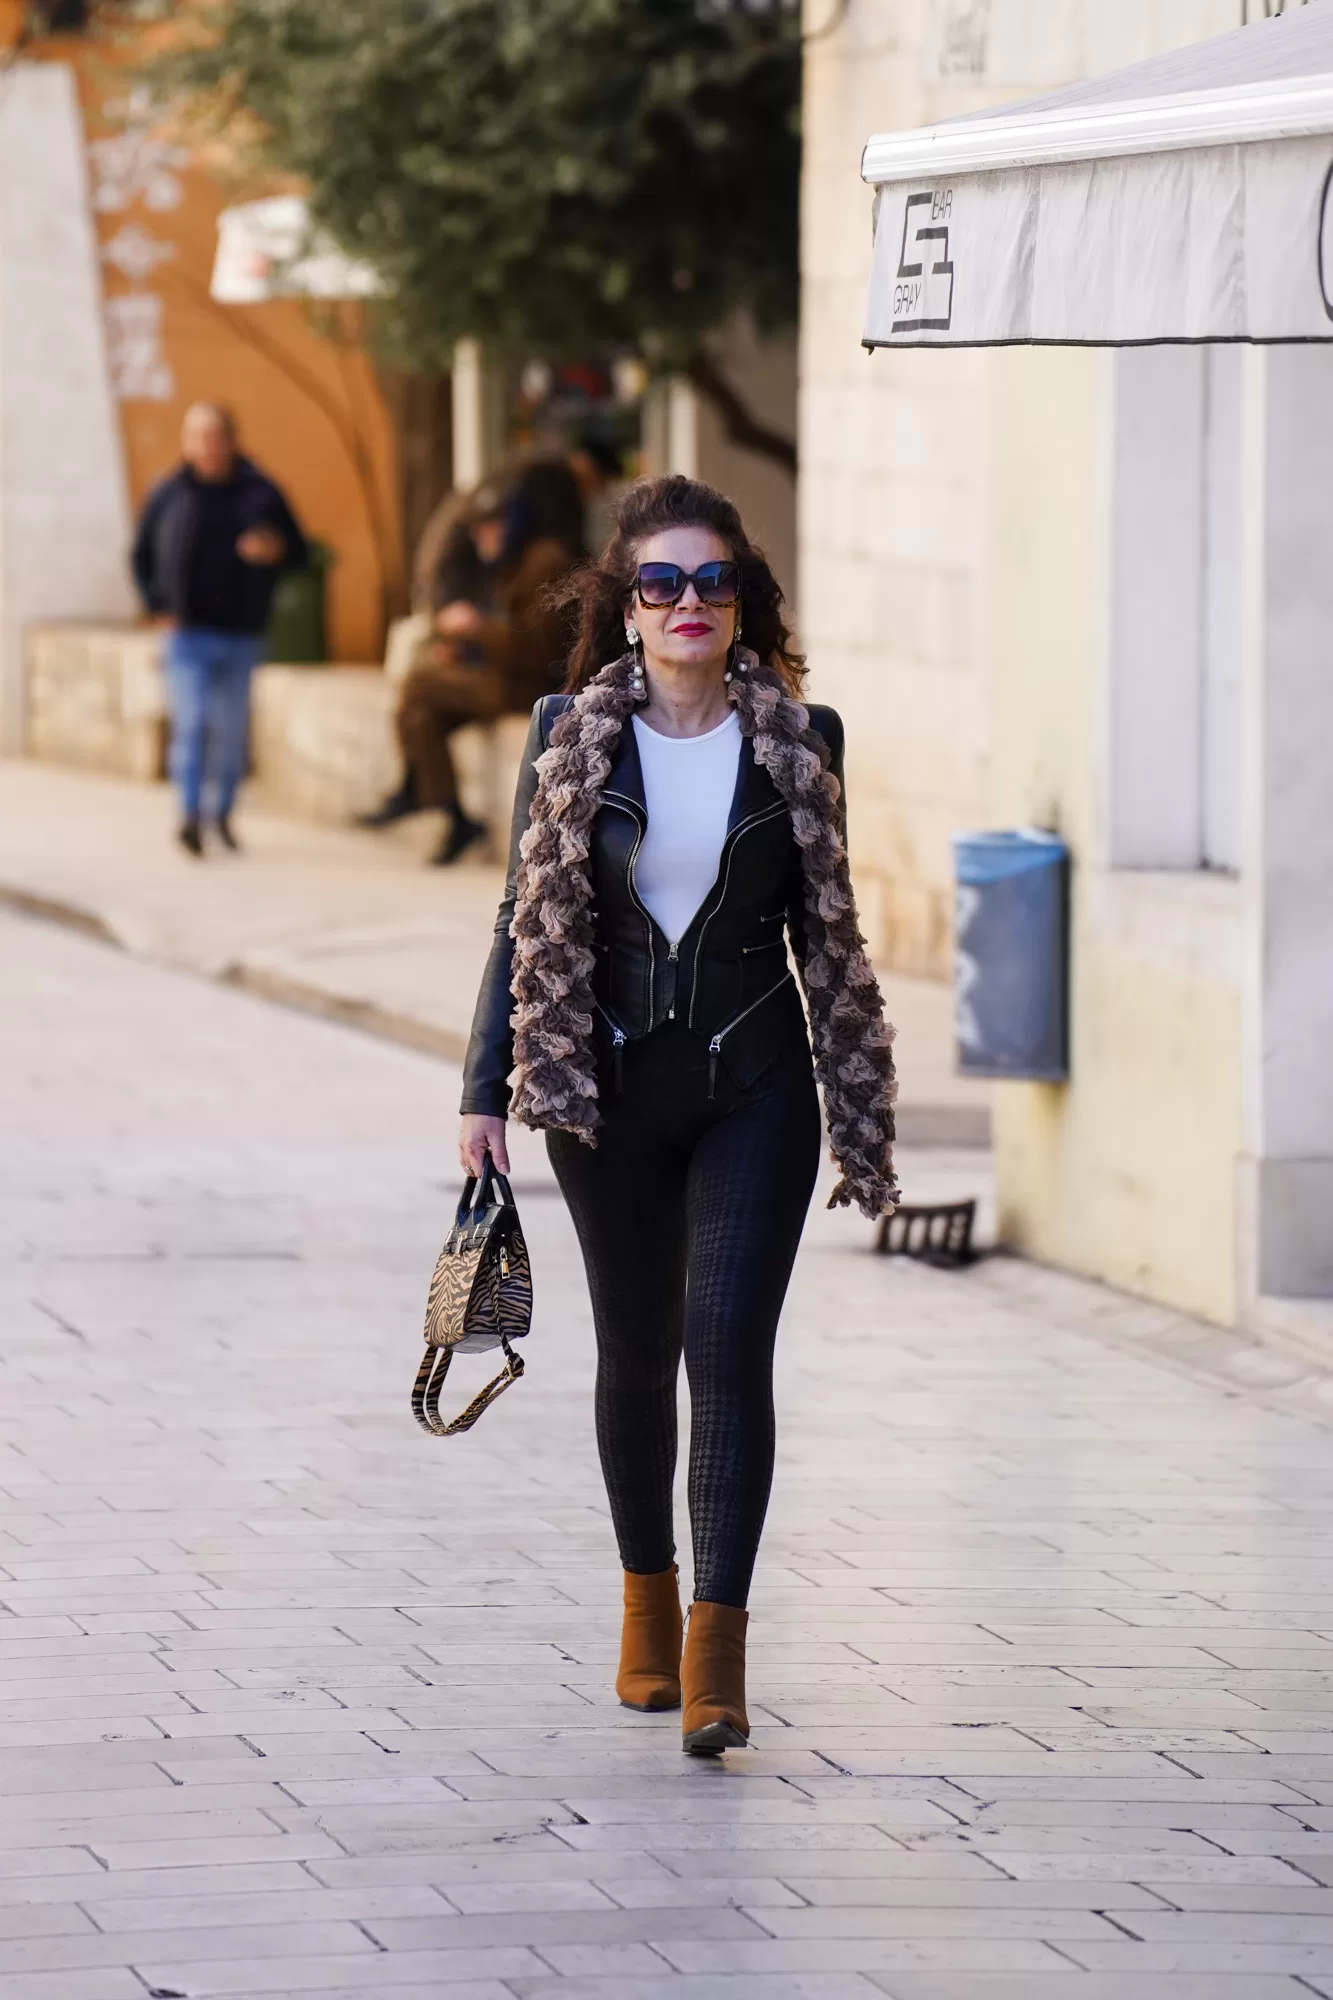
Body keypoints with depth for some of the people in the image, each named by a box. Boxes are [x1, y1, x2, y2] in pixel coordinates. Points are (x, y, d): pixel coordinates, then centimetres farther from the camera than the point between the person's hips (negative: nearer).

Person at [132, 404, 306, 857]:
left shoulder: (260, 493, 4)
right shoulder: (168, 496, 3)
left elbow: (298, 552, 7)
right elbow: (142, 556, 13)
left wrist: (275, 550, -16)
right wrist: (157, 605, 1)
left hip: (241, 636, 2)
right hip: (189, 634, -2)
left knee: (231, 729, 7)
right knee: (191, 722, -12)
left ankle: (223, 815, 19)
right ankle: (190, 815, -13)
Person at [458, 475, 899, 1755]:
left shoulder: (799, 740, 0)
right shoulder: (570, 735, 0)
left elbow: (828, 935, 6)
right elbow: (528, 923, 4)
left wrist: (862, 1124, 7)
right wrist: (487, 1093, -2)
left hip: (755, 1087, -1)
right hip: (611, 1089, 1)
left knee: (730, 1346, -13)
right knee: (636, 1354, 12)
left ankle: (718, 1652, -16)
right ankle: (647, 1602, 32)